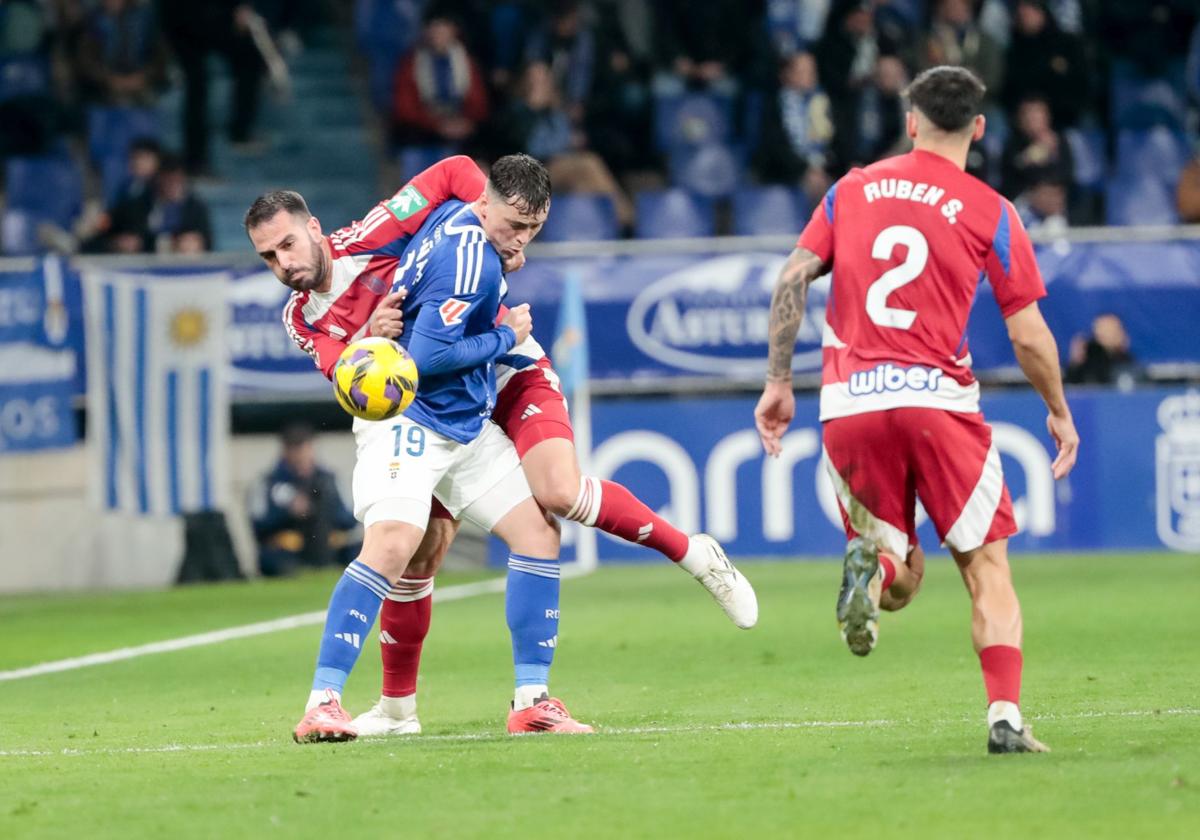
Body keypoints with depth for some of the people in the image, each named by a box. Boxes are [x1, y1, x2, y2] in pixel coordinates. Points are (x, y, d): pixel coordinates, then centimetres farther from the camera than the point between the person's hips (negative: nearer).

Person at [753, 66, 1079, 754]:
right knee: (988, 569, 6)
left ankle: (872, 565, -22)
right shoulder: (990, 212, 2)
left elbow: (791, 281, 6)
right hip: (938, 400, -3)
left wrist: (779, 382, 13)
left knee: (904, 579, 14)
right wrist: (1060, 411, 16)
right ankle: (1006, 717, -8)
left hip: (849, 407, 3)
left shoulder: (852, 190, 12)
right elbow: (1030, 337, 1)